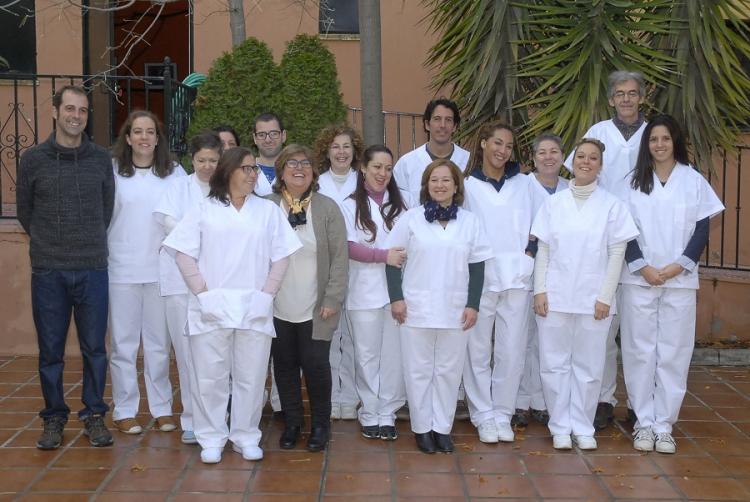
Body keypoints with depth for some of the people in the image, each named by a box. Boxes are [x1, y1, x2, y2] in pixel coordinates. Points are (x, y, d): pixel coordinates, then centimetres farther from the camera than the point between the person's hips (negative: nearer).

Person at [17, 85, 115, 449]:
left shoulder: (101, 159, 4)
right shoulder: (33, 159, 1)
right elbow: (24, 210, 10)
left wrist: (90, 243, 11)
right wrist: (49, 243, 10)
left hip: (93, 270, 1)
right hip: (48, 272, 0)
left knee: (94, 348, 6)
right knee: (50, 351, 6)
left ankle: (94, 416, 19)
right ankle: (54, 418, 20)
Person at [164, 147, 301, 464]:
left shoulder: (268, 210, 9)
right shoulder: (204, 210, 5)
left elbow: (281, 257, 7)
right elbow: (184, 253, 1)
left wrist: (266, 295, -4)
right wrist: (203, 293, -8)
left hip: (255, 309, 1)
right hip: (211, 308, -1)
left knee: (251, 377, 5)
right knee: (210, 377, 2)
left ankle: (246, 437, 18)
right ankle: (212, 439, 14)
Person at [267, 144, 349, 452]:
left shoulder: (327, 209, -1)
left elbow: (340, 257, -3)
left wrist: (333, 300, -9)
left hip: (316, 308, -2)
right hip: (278, 307, 2)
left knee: (315, 365, -1)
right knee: (285, 365, 9)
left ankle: (320, 425, 17)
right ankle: (291, 423, 25)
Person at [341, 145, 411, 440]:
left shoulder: (402, 201, 9)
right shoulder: (351, 205, 3)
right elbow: (350, 247, -5)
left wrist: (407, 256, -8)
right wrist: (385, 255, -17)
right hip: (365, 291, -1)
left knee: (394, 354, 3)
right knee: (367, 355, 5)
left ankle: (388, 414, 14)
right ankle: (370, 414, 16)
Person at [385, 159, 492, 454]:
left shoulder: (470, 222, 5)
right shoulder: (410, 219, 0)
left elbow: (477, 267, 6)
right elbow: (392, 259, 1)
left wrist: (473, 304, 0)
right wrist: (396, 297, -6)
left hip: (456, 311, 2)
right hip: (416, 308, -1)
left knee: (449, 371, 7)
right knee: (419, 370, 5)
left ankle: (443, 427, 18)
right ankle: (422, 427, 16)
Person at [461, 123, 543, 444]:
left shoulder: (524, 184, 12)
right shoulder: (467, 185, 4)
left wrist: (530, 254, 1)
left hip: (516, 279, 2)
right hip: (478, 279, -2)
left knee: (512, 352, 2)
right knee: (478, 351, 1)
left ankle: (502, 414, 14)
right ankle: (483, 415, 12)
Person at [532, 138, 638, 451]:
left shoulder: (612, 205, 0)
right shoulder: (553, 203, 5)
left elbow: (617, 254, -1)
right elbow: (543, 250, 6)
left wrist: (605, 297, -6)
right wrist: (539, 290, -2)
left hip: (594, 299, -1)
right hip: (555, 297, 1)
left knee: (588, 366, 5)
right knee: (555, 364, 4)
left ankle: (583, 427, 17)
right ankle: (560, 427, 15)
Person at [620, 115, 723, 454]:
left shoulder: (693, 181, 5)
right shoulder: (633, 181, 6)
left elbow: (702, 231, 3)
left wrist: (676, 267, -9)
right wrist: (644, 268, -9)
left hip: (680, 281, 0)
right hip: (639, 280, 0)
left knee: (674, 352, 1)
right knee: (640, 351, 1)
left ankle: (664, 425, 8)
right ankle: (644, 422, 9)